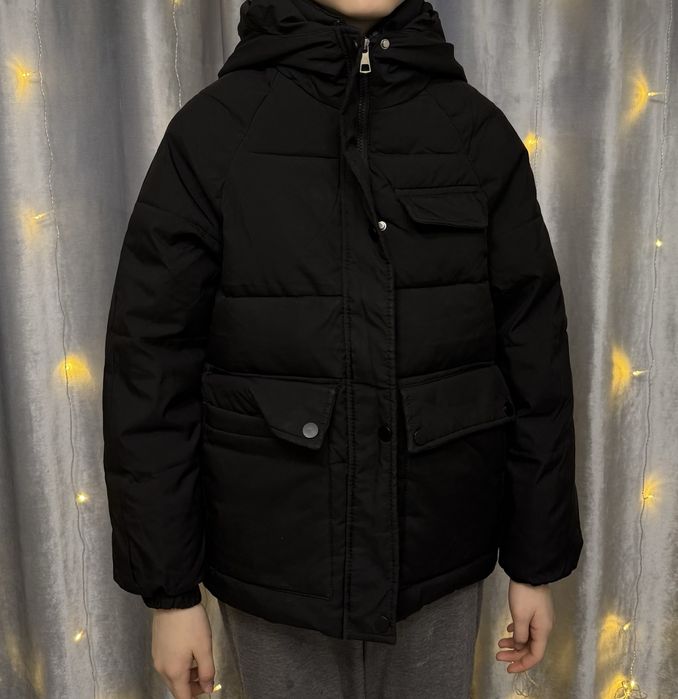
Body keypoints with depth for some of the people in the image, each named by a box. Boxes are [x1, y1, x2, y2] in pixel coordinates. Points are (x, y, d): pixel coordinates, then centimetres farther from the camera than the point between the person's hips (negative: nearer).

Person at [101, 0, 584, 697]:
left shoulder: (478, 131, -2)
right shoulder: (214, 127, -6)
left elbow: (535, 357, 0)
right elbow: (150, 363, -6)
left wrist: (537, 561, 3)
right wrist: (169, 588, -5)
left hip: (440, 558, 2)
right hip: (273, 560, -1)